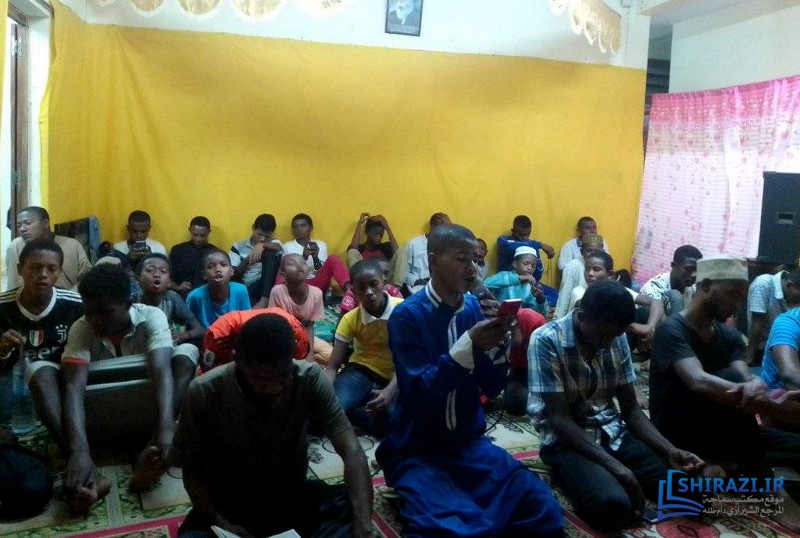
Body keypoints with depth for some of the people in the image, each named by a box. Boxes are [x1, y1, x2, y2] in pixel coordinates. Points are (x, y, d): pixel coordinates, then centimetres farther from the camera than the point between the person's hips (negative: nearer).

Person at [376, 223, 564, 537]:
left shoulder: (473, 306, 2)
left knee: (543, 511, -13)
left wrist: (500, 343, -15)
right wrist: (469, 345, -29)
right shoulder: (407, 315, -12)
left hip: (469, 442, 5)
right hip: (416, 450, -5)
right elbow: (419, 392, -20)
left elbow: (491, 388, 3)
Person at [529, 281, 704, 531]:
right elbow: (560, 419, -19)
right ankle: (574, 475, -3)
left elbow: (631, 409, 7)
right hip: (566, 440, -6)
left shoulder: (617, 340, 2)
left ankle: (603, 477, 6)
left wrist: (670, 451, -10)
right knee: (613, 504, -35)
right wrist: (617, 467, -26)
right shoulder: (546, 341, -16)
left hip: (613, 433, 6)